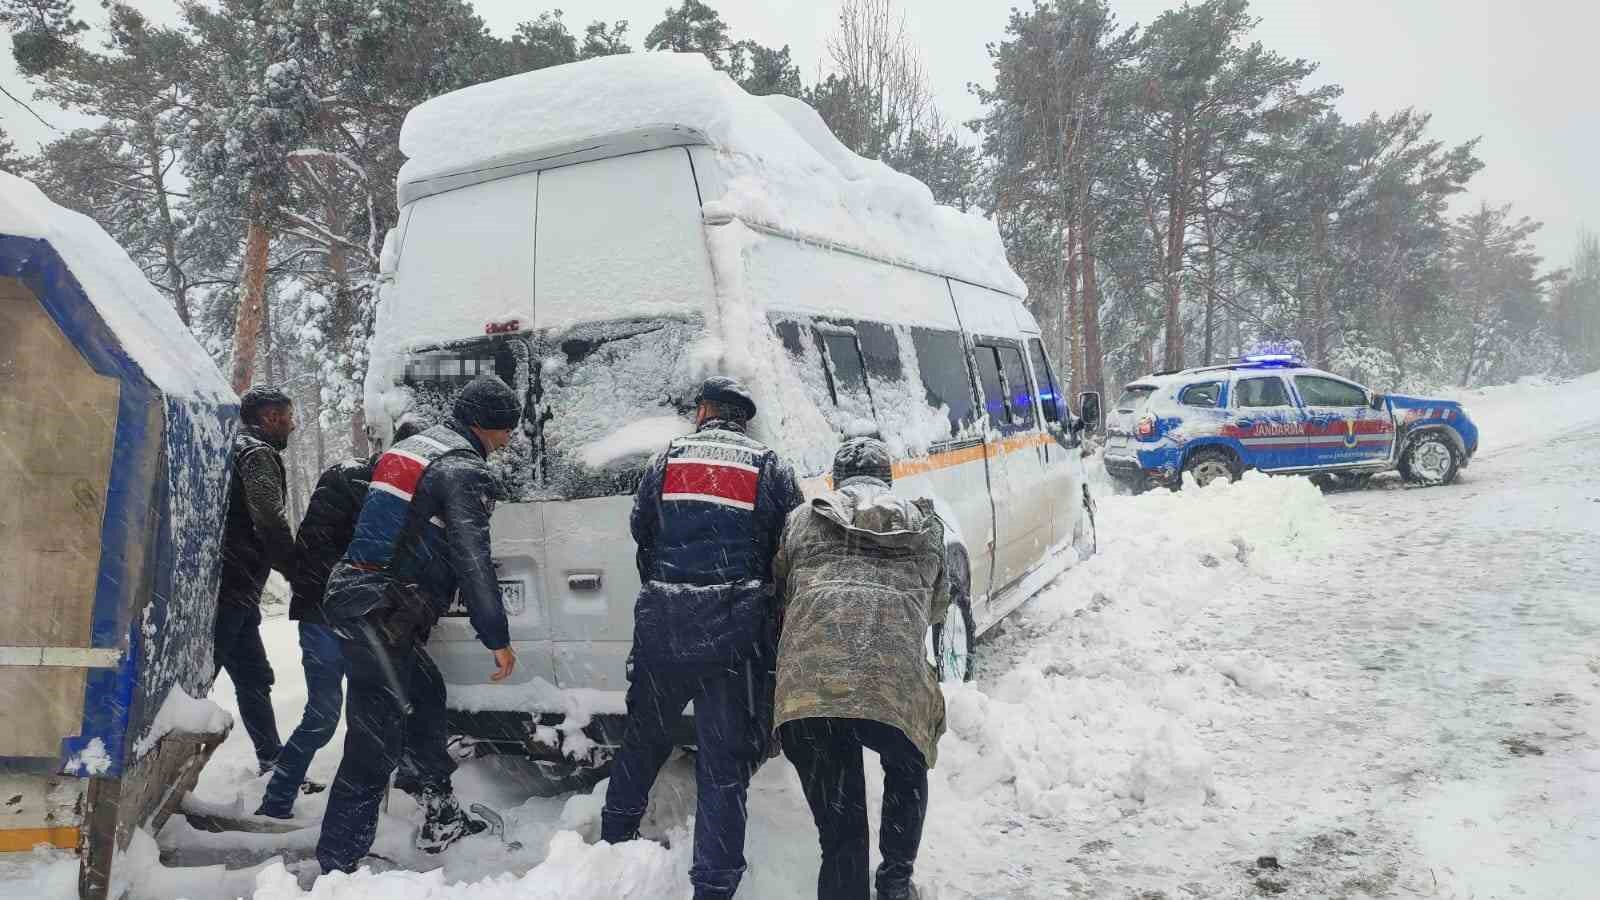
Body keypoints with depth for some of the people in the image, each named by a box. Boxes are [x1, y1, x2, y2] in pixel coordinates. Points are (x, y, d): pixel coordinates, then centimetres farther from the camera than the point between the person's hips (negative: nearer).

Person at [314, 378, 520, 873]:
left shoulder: (412, 446, 18)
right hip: (380, 610, -10)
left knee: (425, 696, 20)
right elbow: (473, 562, -15)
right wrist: (498, 640, -10)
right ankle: (337, 866, -3)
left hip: (351, 592, 10)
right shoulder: (466, 471, -10)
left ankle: (441, 820, 30)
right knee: (377, 739, -6)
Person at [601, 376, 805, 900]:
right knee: (724, 763, 4)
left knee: (644, 739, 23)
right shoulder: (770, 469, 4)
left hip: (661, 625, 2)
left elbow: (641, 534, 15)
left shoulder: (665, 462, 9)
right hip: (736, 634, -2)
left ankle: (615, 838, 40)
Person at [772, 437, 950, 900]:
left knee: (840, 835, 11)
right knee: (906, 773, 33)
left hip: (808, 687, 0)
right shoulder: (925, 526, 24)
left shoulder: (803, 519, 21)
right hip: (897, 685, 0)